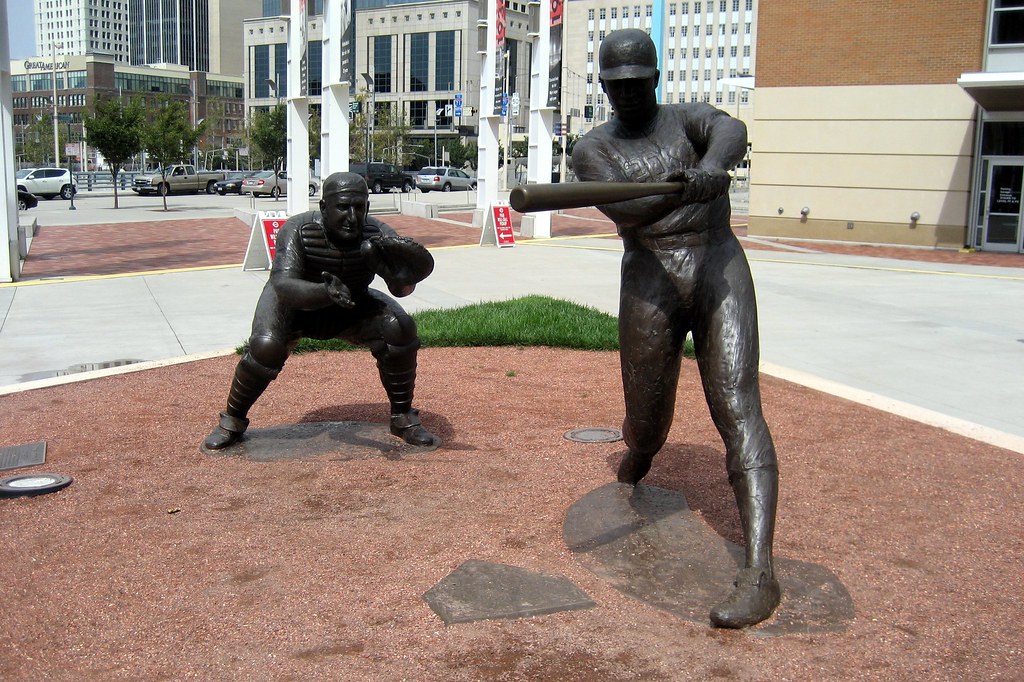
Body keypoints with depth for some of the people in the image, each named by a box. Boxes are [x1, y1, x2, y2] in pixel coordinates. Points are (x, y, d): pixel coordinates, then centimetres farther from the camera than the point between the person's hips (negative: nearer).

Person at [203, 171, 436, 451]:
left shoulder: (375, 236, -28)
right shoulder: (298, 231, -32)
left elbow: (425, 265, -39)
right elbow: (284, 286, -46)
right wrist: (325, 293, -65)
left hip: (350, 307, 2)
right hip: (296, 303, -2)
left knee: (400, 329, -22)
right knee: (266, 347, -28)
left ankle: (403, 417, -2)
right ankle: (232, 421, 0)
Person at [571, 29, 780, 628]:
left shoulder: (688, 120, 7)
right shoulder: (593, 149, 7)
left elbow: (733, 130, -20)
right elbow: (622, 211, -14)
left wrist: (710, 167, -44)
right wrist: (684, 189, -34)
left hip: (719, 271, -1)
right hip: (650, 286, 1)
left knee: (737, 409, -16)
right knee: (647, 420, 10)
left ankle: (760, 572, -23)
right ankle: (635, 469, 51)